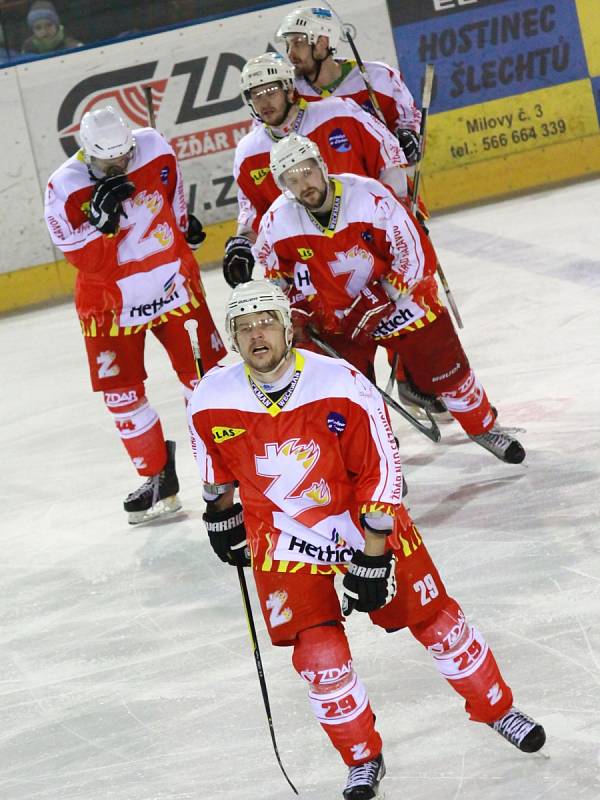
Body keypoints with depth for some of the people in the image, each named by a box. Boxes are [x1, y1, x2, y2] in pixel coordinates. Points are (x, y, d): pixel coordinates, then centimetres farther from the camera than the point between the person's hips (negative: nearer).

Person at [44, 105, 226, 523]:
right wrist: (101, 219, -36)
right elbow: (87, 262, -23)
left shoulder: (154, 147, -12)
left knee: (202, 371, 3)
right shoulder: (64, 189, -20)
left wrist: (184, 222, 19)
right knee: (121, 390, 1)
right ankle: (157, 475, 17)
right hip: (111, 298, -1)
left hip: (172, 278, 1)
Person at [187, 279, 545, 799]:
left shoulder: (343, 386, -25)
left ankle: (497, 709, 33)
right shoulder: (210, 402, -16)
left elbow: (381, 471, -19)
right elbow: (217, 465, 7)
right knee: (319, 654, -9)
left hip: (367, 519, -1)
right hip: (284, 534, 1)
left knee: (435, 619, 8)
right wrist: (221, 515, 17)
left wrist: (374, 556, -19)